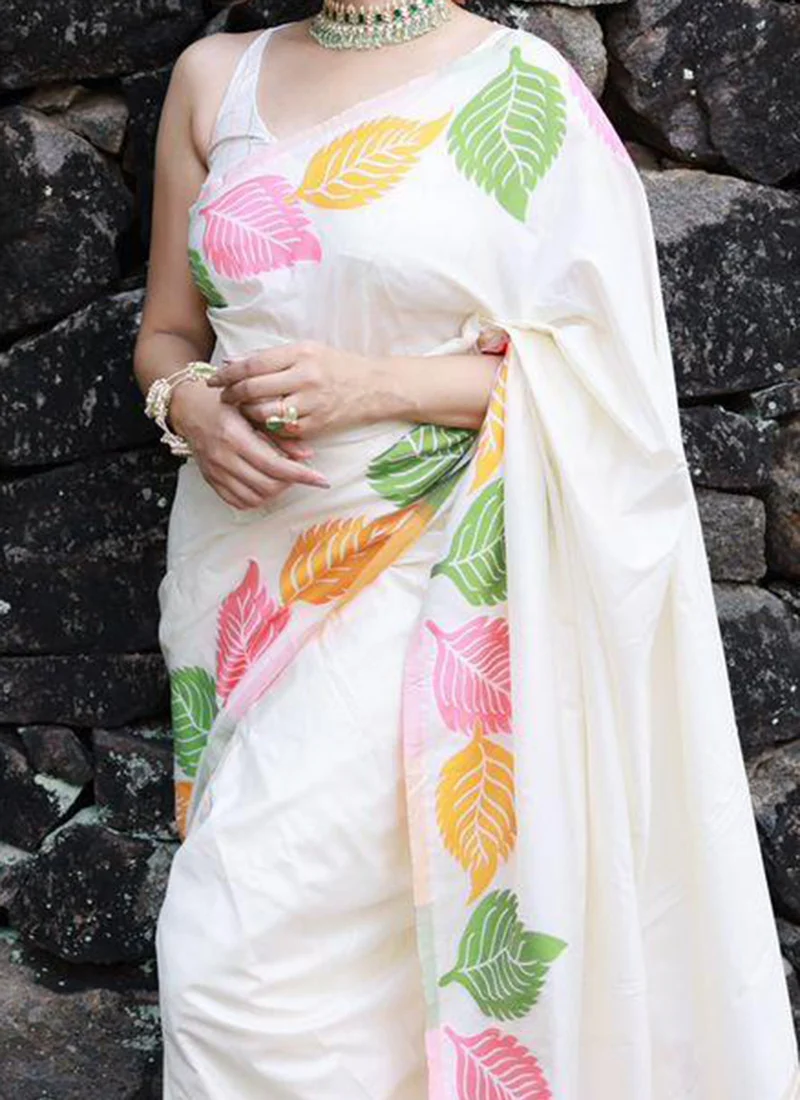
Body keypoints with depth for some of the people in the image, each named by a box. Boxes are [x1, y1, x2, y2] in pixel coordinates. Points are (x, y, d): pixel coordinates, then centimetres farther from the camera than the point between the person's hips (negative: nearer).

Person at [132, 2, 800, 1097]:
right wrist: (192, 408, -6)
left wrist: (385, 385, -15)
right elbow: (166, 337, 17)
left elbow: (600, 368, -4)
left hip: (414, 585, -4)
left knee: (234, 967, -10)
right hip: (242, 570, 5)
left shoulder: (522, 88, -2)